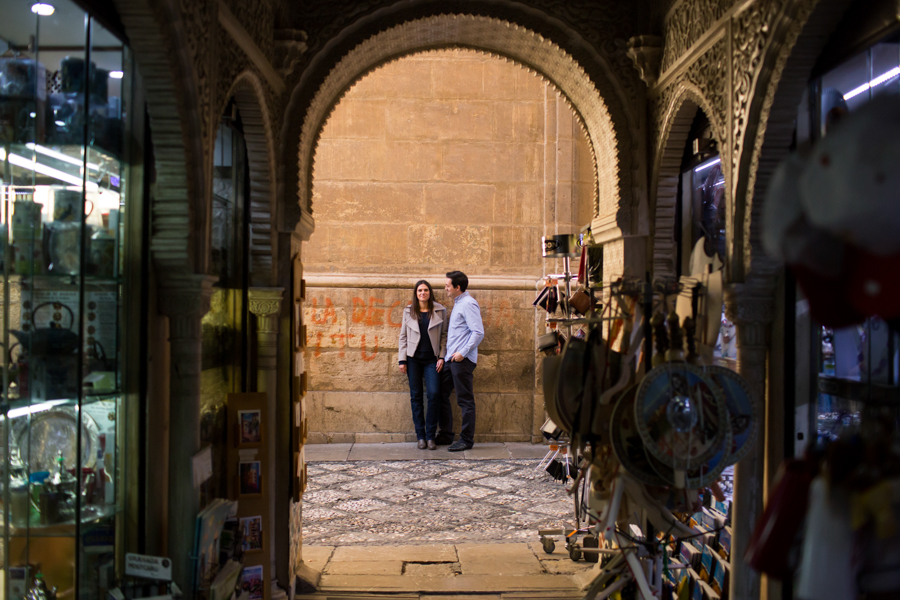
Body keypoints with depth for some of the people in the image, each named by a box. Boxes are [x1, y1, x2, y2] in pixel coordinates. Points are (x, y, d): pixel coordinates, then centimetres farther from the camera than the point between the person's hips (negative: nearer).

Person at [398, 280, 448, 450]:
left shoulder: (440, 311, 4)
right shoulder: (408, 311, 8)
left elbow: (444, 335, 6)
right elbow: (403, 336, 9)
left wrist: (441, 357, -4)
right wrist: (402, 360, 3)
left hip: (432, 359, -1)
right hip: (413, 359, 1)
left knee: (434, 394, -11)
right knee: (416, 396, 2)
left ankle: (430, 436, -1)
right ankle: (420, 436, 9)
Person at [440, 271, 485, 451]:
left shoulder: (468, 304, -12)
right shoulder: (457, 304, 17)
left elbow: (478, 332, -19)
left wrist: (463, 352, -20)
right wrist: (448, 355, 15)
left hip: (462, 360, -10)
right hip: (452, 359, 10)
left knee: (465, 400, -2)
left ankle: (466, 439, 6)